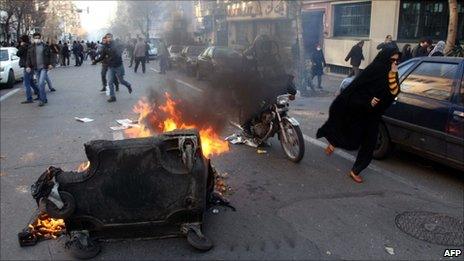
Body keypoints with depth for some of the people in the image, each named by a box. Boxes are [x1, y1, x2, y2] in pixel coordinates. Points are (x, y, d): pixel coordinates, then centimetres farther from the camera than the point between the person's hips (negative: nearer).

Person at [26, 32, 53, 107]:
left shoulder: (45, 46, 2)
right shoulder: (31, 48, 7)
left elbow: (49, 56, 9)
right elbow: (28, 58, 7)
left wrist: (50, 64, 0)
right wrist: (28, 66, -4)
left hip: (44, 67, -3)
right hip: (36, 68, 3)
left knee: (41, 83, -15)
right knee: (40, 84, 9)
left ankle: (42, 100, -9)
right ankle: (44, 99, 19)